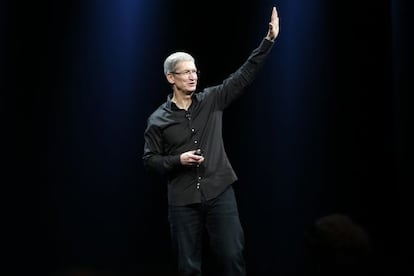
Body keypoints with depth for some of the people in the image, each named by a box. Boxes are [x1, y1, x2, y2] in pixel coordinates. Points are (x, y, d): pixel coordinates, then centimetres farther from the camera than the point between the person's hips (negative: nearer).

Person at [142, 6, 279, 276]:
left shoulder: (212, 100, 4)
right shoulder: (158, 119, 0)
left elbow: (245, 75, 1)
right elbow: (150, 159, 4)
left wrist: (268, 40, -6)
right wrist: (178, 160, -13)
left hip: (219, 192, 1)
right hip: (183, 199, -1)